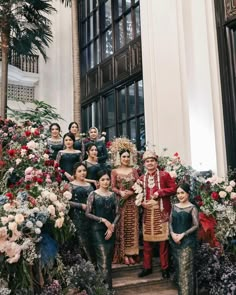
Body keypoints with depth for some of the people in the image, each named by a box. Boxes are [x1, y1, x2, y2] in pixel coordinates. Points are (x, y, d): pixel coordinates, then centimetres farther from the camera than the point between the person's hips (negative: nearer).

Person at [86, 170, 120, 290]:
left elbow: (117, 213, 7)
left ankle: (106, 286, 21)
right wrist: (103, 220, -11)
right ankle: (107, 287, -1)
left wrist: (112, 226, -8)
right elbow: (88, 213, -6)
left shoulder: (113, 195, 7)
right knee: (103, 259, -9)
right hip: (97, 229, -4)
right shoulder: (93, 194, -3)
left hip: (110, 230, 4)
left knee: (109, 259, 8)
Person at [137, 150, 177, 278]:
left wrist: (159, 192, -14)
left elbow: (174, 188, -4)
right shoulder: (141, 178, 10)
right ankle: (147, 267, 20)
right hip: (147, 212, 4)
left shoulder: (164, 175, -1)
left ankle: (165, 268, 14)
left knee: (163, 239, 2)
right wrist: (142, 202, -5)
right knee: (147, 240, 8)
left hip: (162, 211, -4)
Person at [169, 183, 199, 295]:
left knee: (186, 267, -3)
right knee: (178, 267, 10)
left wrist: (182, 235, -16)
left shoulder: (192, 208, -5)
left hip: (187, 241, -5)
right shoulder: (174, 206, 9)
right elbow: (171, 222, 8)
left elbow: (196, 225, -10)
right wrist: (172, 234, -9)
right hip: (175, 240, 5)